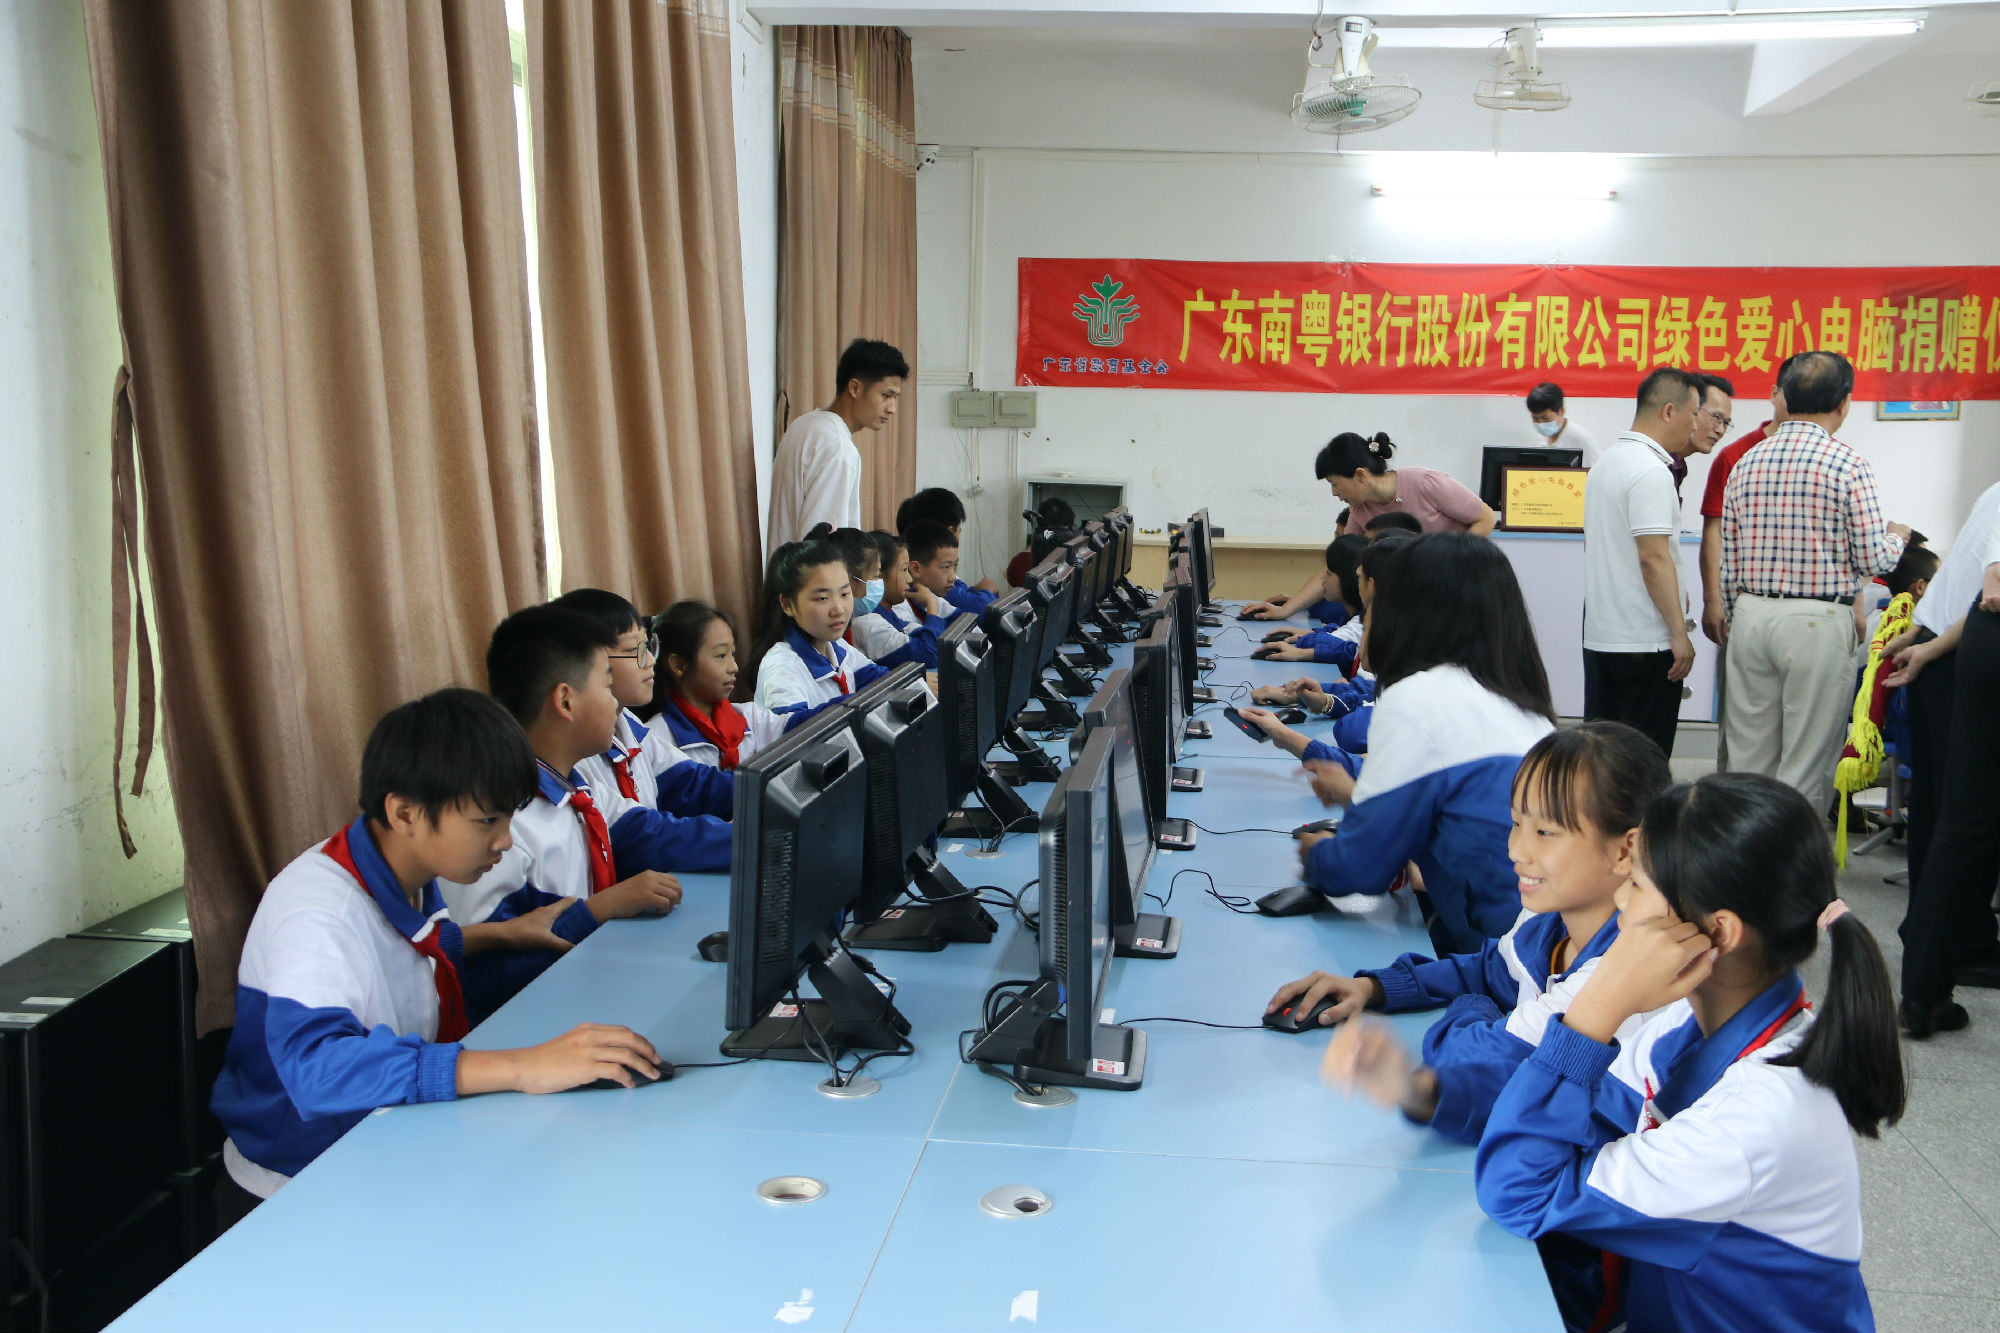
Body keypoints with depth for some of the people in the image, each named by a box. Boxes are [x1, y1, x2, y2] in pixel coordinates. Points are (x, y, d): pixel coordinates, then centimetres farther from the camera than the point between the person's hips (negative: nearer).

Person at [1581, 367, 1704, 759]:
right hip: (1645, 640, -9)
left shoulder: (1605, 462, 14)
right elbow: (1654, 557, -21)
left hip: (1599, 635, 9)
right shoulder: (1651, 471, -16)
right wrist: (1679, 632, -17)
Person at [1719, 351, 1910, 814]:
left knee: (1748, 758, 11)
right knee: (1808, 762, 2)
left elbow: (1728, 561, 9)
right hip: (1817, 621, -5)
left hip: (1751, 615, 5)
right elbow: (1873, 559, -7)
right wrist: (1897, 537, 15)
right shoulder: (1848, 465, -9)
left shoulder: (1746, 463, 7)